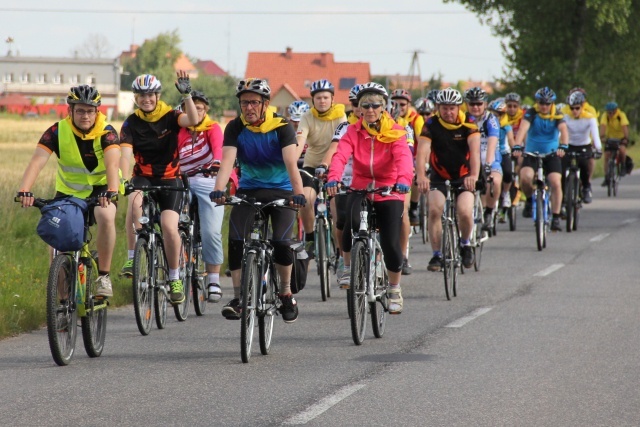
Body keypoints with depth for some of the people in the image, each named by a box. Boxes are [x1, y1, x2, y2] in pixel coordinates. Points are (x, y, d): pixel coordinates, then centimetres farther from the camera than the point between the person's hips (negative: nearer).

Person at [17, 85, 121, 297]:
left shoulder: (106, 132, -21)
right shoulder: (58, 132, -18)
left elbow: (112, 163, -37)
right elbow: (37, 161, -30)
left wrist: (111, 191, -57)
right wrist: (24, 191, -47)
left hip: (100, 188, -2)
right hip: (68, 190, 2)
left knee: (106, 217, -32)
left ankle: (104, 276, -19)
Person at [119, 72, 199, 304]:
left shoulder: (169, 117, -6)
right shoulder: (131, 123, -5)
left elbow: (193, 120, -27)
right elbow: (125, 154, -18)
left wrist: (186, 94, -40)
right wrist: (126, 183, -35)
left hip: (170, 180, -1)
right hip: (143, 177, 1)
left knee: (169, 227, -20)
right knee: (134, 201, -35)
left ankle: (175, 278, 1)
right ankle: (132, 258, -24)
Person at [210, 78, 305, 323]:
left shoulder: (281, 128, -14)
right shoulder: (236, 128, -9)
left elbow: (291, 162, -28)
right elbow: (227, 160, -22)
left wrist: (298, 193, -44)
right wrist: (218, 190, -40)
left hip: (280, 191, -2)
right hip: (248, 190, 2)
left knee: (281, 242, -20)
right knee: (236, 241, -19)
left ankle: (286, 293, 4)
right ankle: (237, 298, -10)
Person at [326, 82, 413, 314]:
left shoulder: (395, 132, -7)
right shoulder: (353, 132, -3)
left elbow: (404, 157, -25)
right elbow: (341, 155, -20)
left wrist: (403, 180, -46)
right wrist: (333, 178, -41)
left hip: (389, 192, -1)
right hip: (360, 189, 1)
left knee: (390, 242, -10)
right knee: (352, 221, -31)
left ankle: (394, 289, 16)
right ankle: (348, 266, -5)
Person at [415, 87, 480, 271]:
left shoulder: (468, 123, -14)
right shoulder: (431, 125, -13)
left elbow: (475, 150, -27)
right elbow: (422, 152, -25)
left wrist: (474, 175, -45)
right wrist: (421, 176, -44)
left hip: (463, 177, -1)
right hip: (439, 177, 1)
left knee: (464, 211, -22)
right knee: (434, 210, -21)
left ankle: (465, 244, 9)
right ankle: (437, 255, -7)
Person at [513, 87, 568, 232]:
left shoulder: (557, 116, -7)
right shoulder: (531, 113, -10)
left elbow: (563, 130, -24)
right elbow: (523, 129, -26)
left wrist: (563, 146, -45)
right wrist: (517, 146, -44)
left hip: (551, 154, 1)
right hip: (531, 154, -1)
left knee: (556, 183, -17)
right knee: (525, 177, -27)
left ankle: (556, 218, -7)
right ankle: (529, 200, 4)